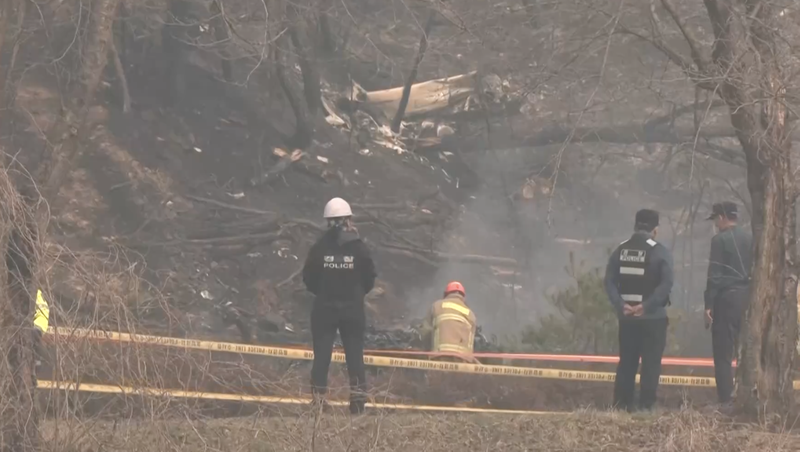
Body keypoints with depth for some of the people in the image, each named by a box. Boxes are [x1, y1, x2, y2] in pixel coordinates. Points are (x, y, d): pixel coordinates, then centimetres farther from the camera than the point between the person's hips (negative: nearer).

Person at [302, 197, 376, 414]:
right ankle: (358, 397, 2)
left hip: (324, 309, 0)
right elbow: (370, 277, -1)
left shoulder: (319, 247, -6)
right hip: (353, 309, 0)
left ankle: (318, 397, -1)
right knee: (355, 354, 6)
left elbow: (308, 278, -1)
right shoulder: (358, 247, -7)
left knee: (321, 355, 4)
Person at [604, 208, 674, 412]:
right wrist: (646, 306, -16)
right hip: (653, 318, -4)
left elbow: (610, 281, 0)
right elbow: (666, 284, -17)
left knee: (626, 362, 11)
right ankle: (646, 406, -6)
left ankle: (621, 405, 9)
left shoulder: (620, 250, 8)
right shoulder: (660, 252, -6)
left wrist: (620, 305, -7)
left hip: (627, 317, 4)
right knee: (651, 363, -1)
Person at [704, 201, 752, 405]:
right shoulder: (750, 239, 10)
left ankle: (725, 400, -7)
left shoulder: (720, 240, -7)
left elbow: (714, 275, -11)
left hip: (727, 298, -6)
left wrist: (708, 305, -10)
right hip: (747, 298, 6)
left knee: (723, 354, -3)